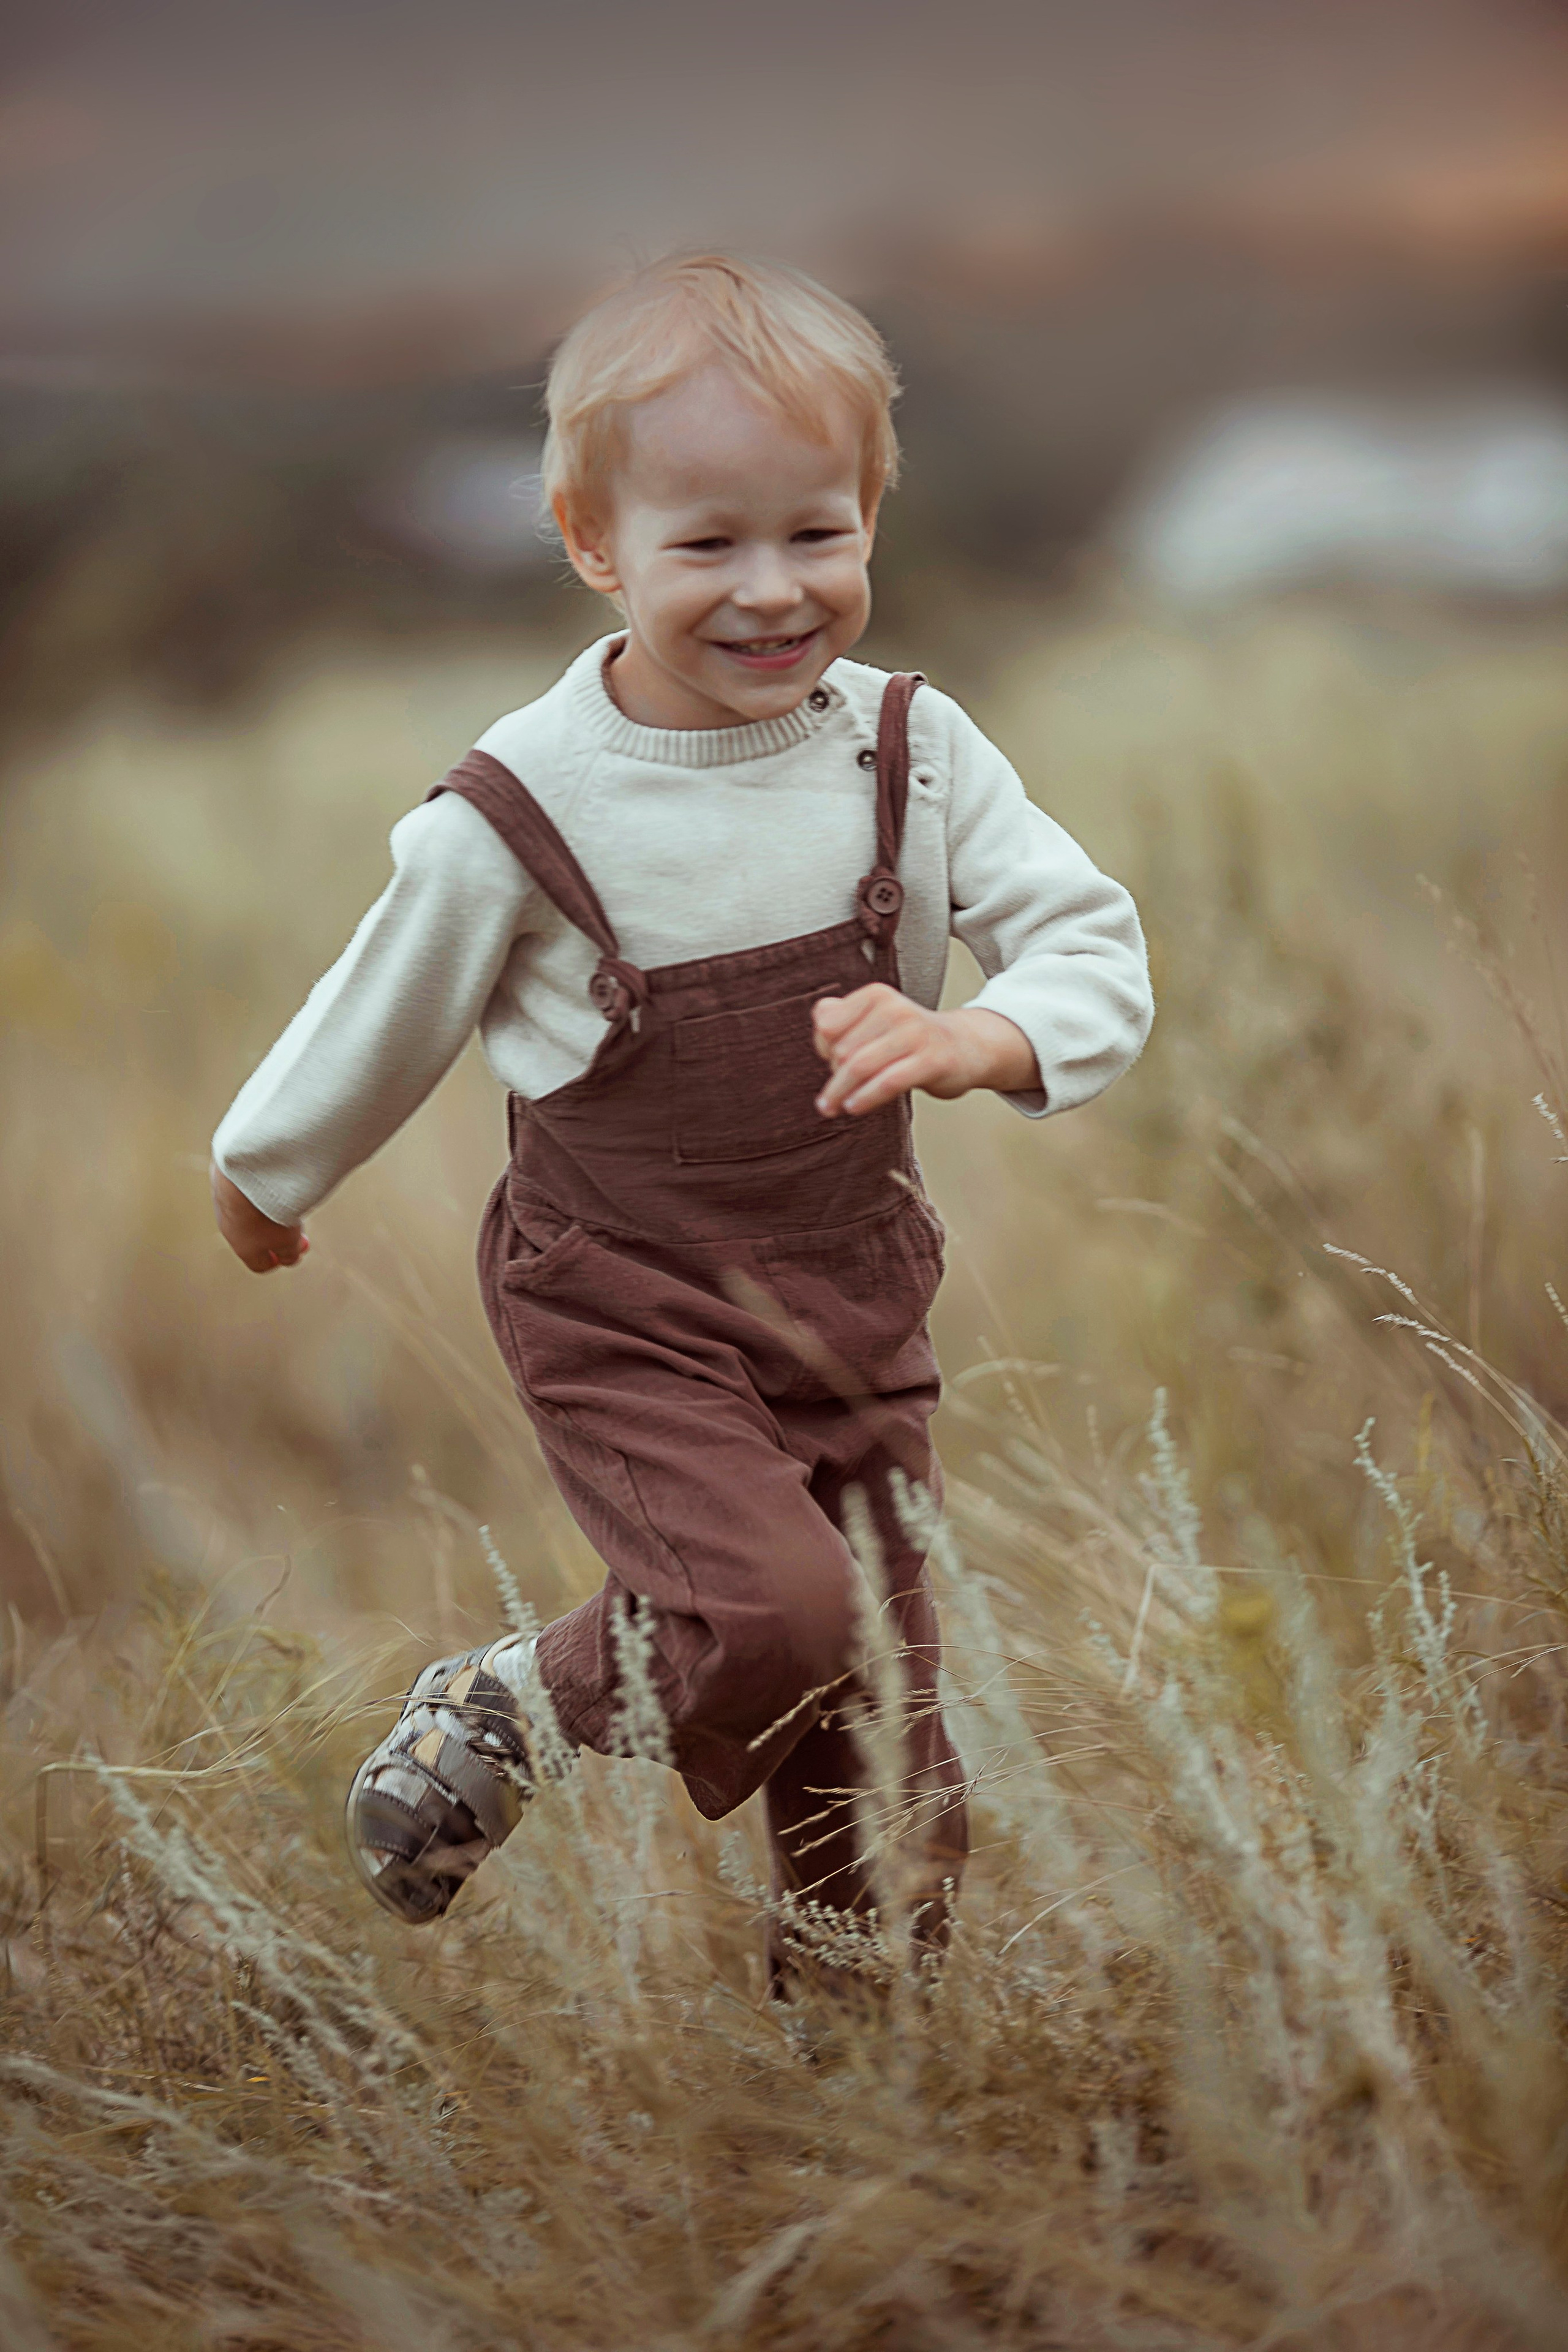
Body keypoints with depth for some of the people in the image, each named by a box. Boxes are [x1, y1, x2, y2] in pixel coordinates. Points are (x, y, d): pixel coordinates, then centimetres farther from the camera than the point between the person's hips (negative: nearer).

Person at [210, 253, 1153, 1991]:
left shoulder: (913, 754, -7)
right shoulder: (516, 819, -16)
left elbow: (1095, 945, -8)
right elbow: (382, 1026, -1)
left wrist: (976, 1039, -29)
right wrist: (265, 1177, 15)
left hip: (853, 1300, 4)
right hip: (625, 1311, -4)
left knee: (879, 1724, 9)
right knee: (778, 1618, -25)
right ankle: (502, 1715, 3)